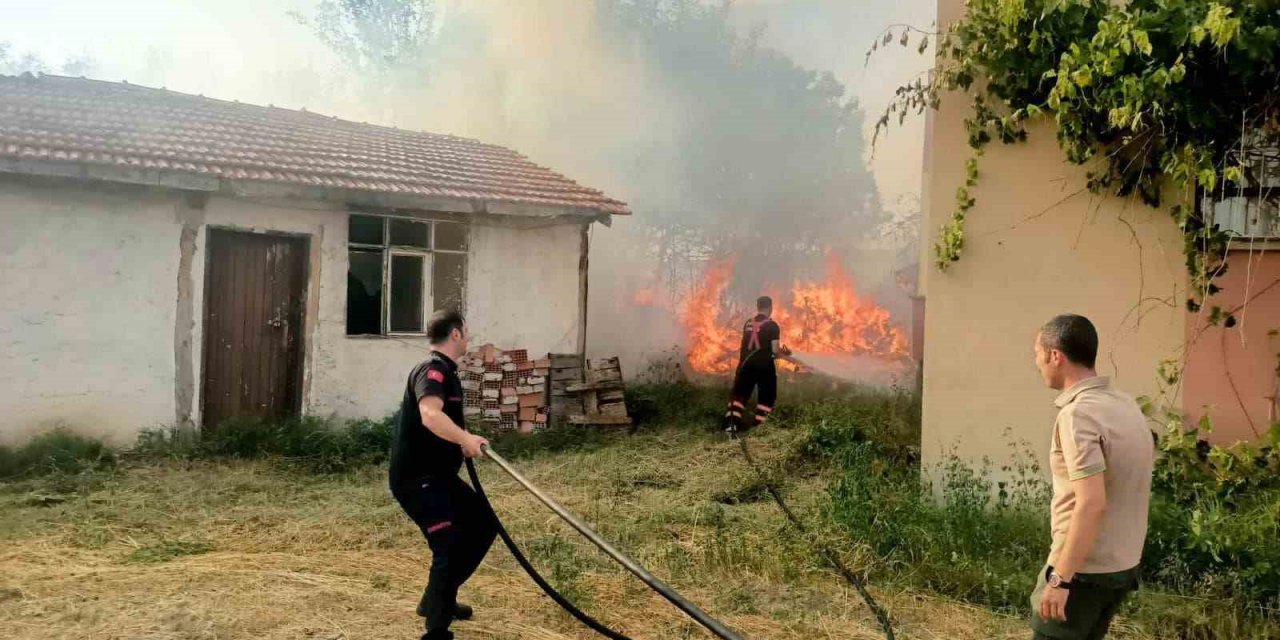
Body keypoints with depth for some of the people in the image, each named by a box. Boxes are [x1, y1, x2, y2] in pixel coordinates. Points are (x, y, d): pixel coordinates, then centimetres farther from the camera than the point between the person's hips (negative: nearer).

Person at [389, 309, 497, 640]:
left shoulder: (444, 371, 15)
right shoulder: (433, 369, -18)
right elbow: (430, 416, -39)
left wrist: (466, 440, 16)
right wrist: (466, 439, -32)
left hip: (438, 475, 11)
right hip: (416, 478, -11)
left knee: (483, 524, 16)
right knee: (451, 545, -18)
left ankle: (437, 599, 26)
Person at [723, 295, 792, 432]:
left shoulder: (748, 324, 9)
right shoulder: (772, 325, -7)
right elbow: (775, 350, -12)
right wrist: (785, 353, 11)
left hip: (746, 364, 4)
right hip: (764, 366, -4)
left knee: (739, 393, 9)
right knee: (767, 396, 10)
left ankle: (731, 423, -4)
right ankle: (760, 425, 4)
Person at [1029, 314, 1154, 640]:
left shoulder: (1078, 414, -20)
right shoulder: (1127, 406, 7)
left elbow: (1092, 503, -27)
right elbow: (1124, 491, 15)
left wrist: (1060, 578, -23)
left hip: (1084, 570, -9)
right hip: (1122, 564, 9)